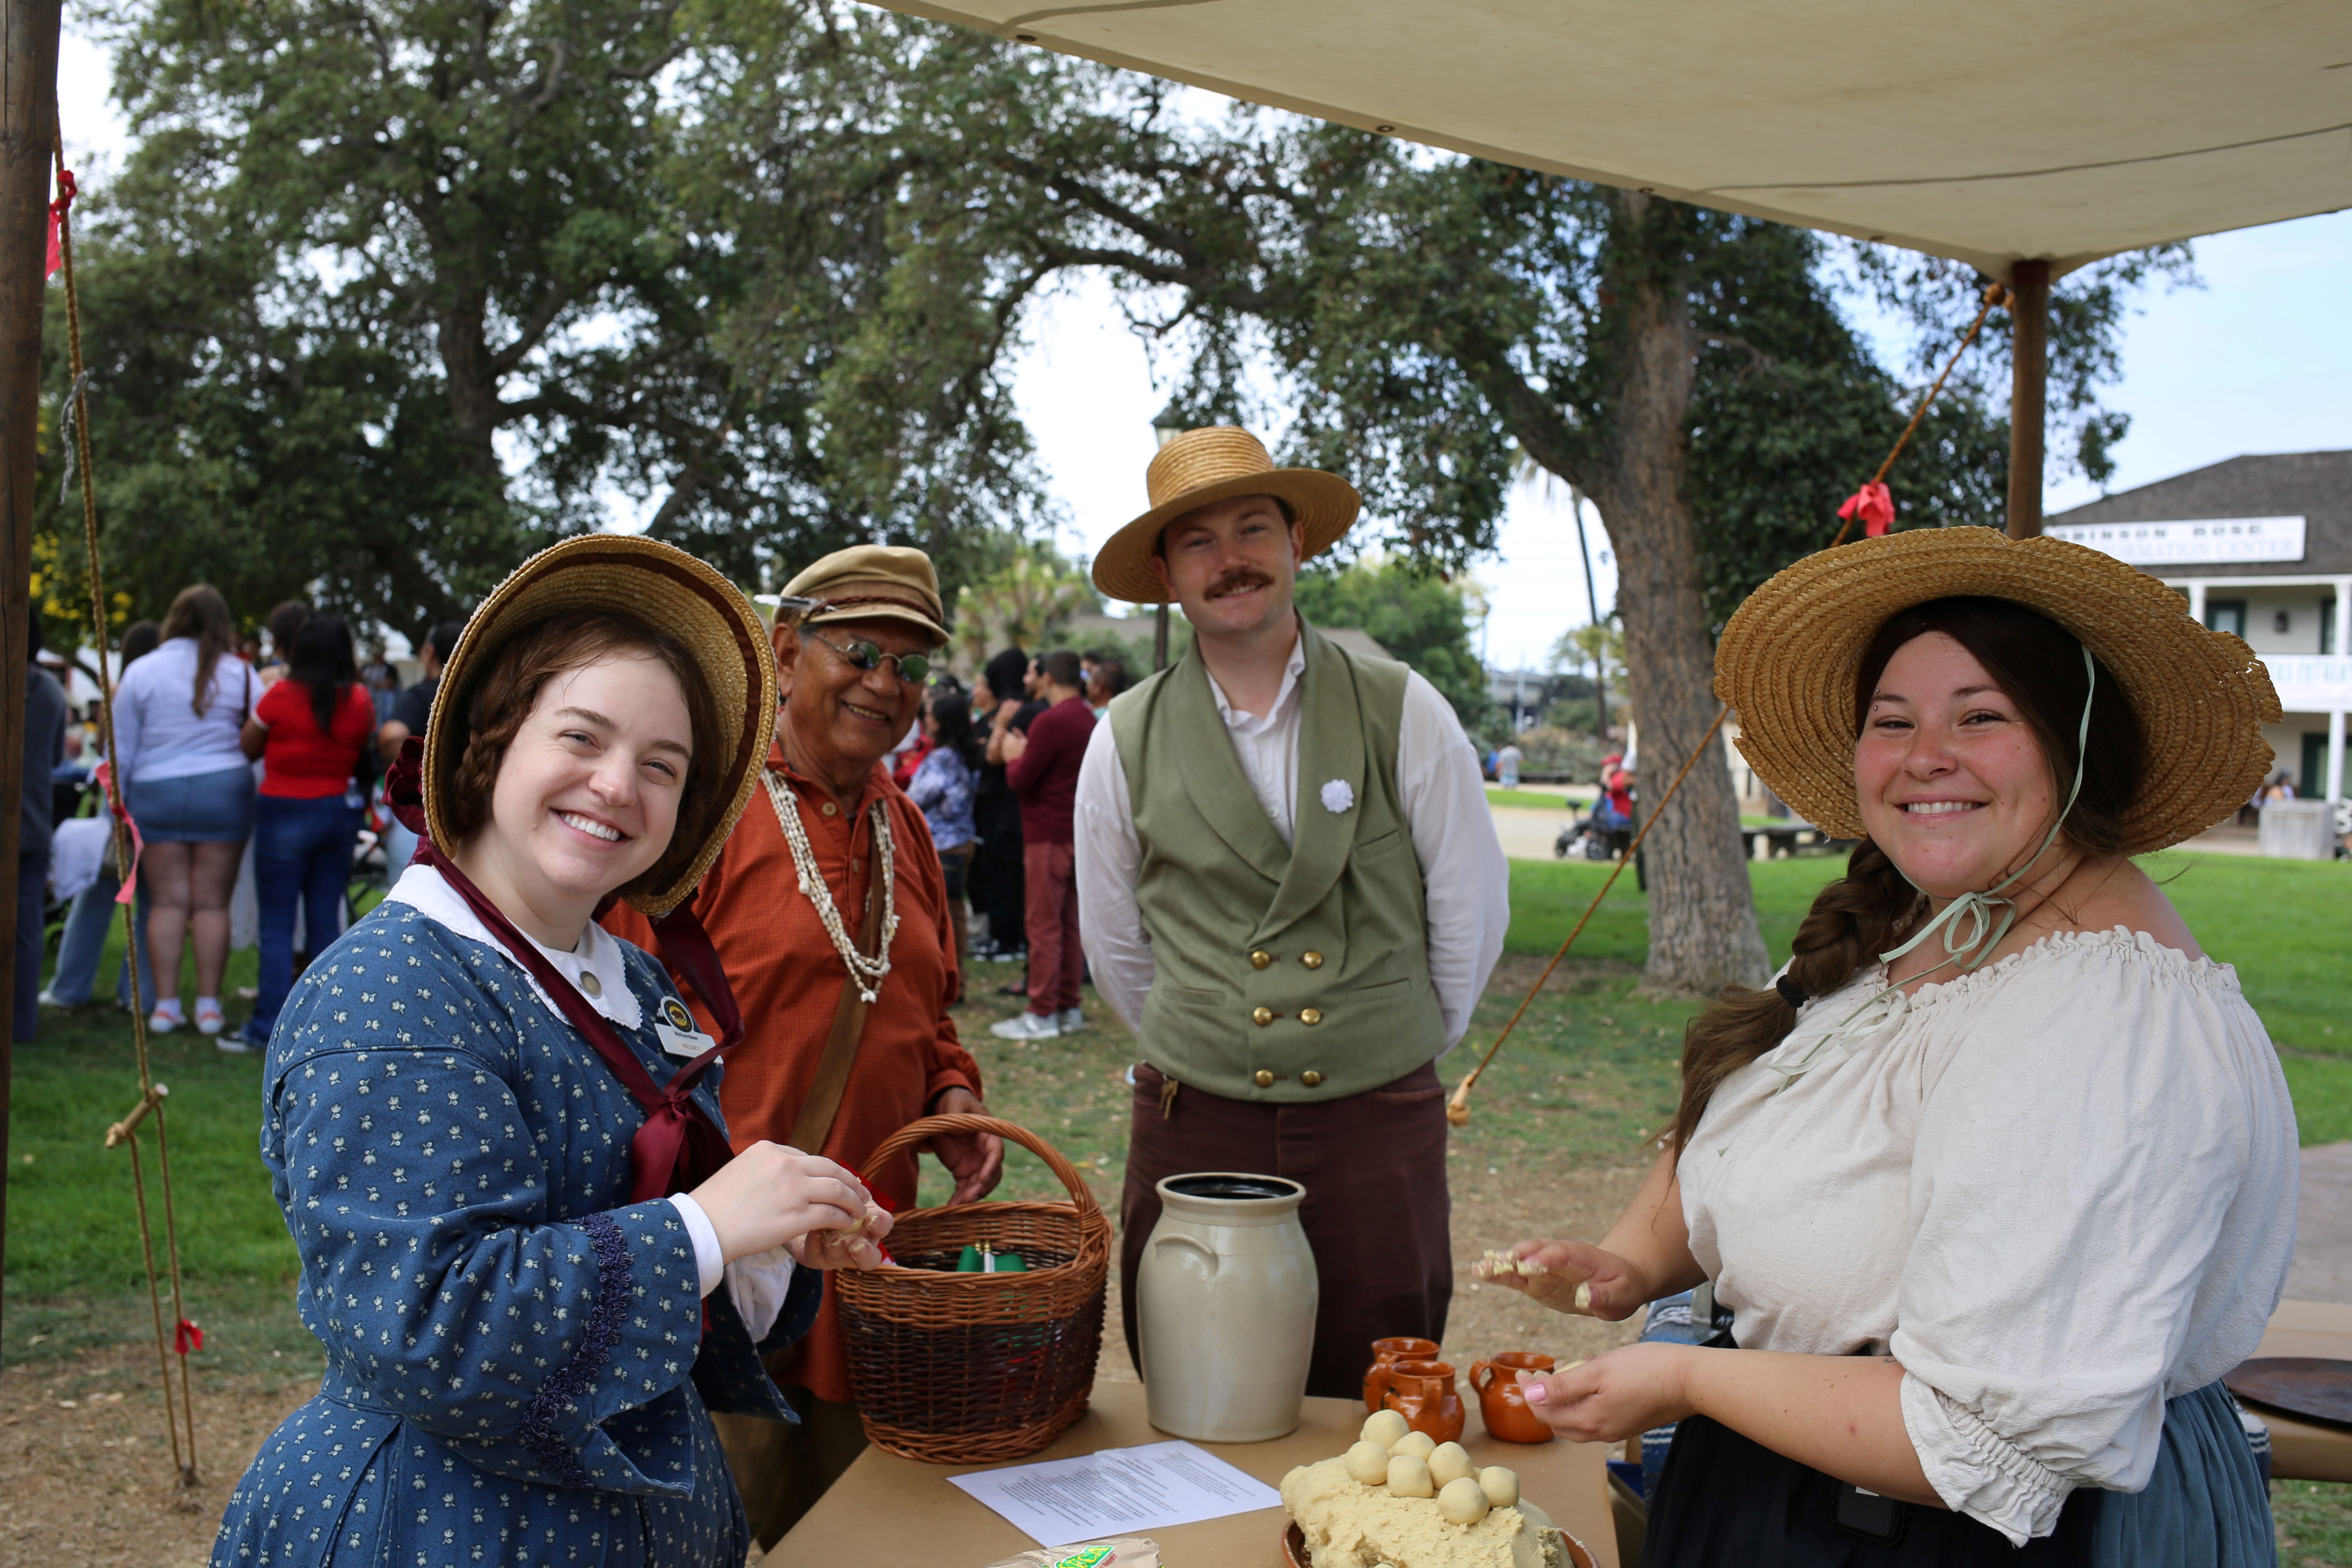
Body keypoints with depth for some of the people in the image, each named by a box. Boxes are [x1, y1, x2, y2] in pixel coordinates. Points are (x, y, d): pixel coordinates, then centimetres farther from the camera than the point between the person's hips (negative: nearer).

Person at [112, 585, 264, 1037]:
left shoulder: (140, 672, 3)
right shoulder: (241, 674, 0)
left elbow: (121, 751, 7)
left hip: (156, 795, 1)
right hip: (224, 792, -1)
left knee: (168, 901, 6)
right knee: (213, 902, 3)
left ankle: (165, 1004, 5)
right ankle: (208, 1004, 4)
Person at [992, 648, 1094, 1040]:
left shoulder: (1051, 721, -17)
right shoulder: (1089, 721, 11)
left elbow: (1021, 780, -14)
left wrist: (1014, 756, 4)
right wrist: (1026, 753, 16)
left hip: (1049, 837, -9)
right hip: (1079, 833, 9)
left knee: (1043, 925, -5)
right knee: (1069, 925, 12)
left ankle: (1041, 1014, -3)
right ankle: (1068, 1007, 17)